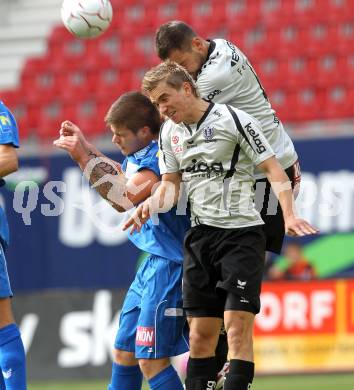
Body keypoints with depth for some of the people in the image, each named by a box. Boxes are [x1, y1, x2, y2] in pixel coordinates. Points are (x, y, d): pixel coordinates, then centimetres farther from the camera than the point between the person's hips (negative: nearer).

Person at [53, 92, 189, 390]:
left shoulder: (159, 158, -20)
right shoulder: (140, 155, 10)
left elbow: (125, 199, -28)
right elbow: (120, 176, 32)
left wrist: (84, 158, -23)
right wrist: (85, 146, 23)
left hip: (168, 265, -10)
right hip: (153, 262, 10)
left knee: (151, 359, -11)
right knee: (124, 352, 14)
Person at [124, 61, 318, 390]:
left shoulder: (234, 120, -10)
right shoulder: (169, 133, 10)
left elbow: (274, 170, -8)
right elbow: (171, 185, 15)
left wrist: (288, 215, -21)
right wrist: (149, 206, -7)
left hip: (241, 231, -6)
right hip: (200, 236, 6)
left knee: (237, 324, -14)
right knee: (201, 332, 5)